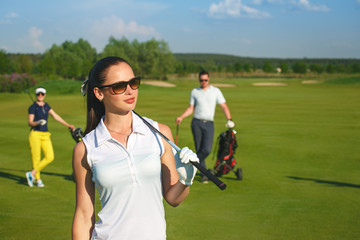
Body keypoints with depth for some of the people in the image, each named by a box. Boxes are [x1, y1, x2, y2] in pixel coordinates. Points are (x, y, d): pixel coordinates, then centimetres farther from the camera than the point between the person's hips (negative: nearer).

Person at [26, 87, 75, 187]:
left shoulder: (46, 106, 13)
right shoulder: (32, 107, -3)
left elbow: (56, 116, 17)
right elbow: (30, 123, -8)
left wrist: (68, 125, 17)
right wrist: (38, 122, -27)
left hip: (45, 135, 5)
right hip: (35, 134, -5)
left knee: (50, 157, -6)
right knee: (36, 158, -2)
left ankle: (31, 174, 5)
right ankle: (37, 179, 15)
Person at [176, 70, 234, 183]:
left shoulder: (216, 91, 7)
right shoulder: (194, 92, 11)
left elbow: (224, 106, 3)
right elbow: (191, 108, 14)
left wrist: (229, 119, -10)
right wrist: (181, 117, 0)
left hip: (209, 124, -1)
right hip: (196, 122, 1)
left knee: (207, 149, -15)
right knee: (199, 149, -2)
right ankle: (204, 175, 7)